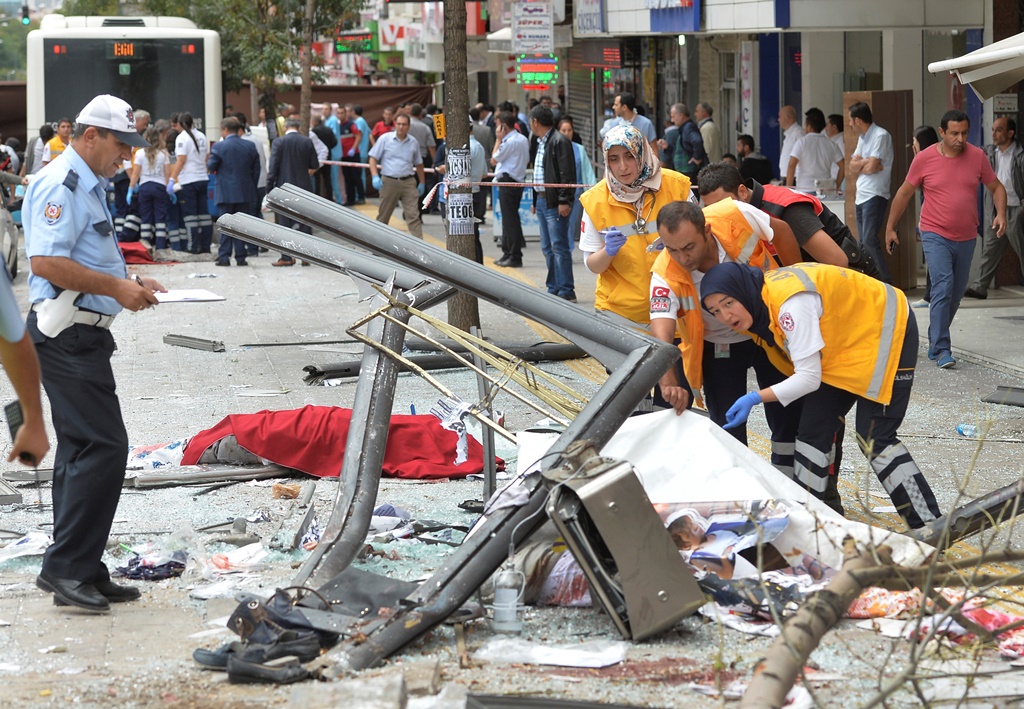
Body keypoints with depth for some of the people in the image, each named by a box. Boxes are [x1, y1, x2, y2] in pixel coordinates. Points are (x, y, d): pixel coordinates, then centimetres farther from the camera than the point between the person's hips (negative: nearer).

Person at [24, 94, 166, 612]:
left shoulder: (88, 187, 21)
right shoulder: (60, 185, -13)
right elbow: (47, 262, -23)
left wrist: (129, 282, 15)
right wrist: (116, 288, -19)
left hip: (82, 335, 11)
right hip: (68, 333, -11)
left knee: (81, 450, 12)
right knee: (102, 446, -14)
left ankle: (80, 573, 16)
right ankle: (67, 568, -11)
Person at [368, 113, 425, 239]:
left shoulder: (413, 142, 7)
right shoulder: (385, 139, 0)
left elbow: (419, 164, 18)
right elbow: (373, 158, 1)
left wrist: (422, 183, 19)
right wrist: (375, 176, -11)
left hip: (408, 182, 1)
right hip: (389, 181, -1)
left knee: (413, 215, -7)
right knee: (383, 216, 9)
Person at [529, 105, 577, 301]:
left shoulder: (559, 141, -12)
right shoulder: (539, 143, 17)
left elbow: (567, 174, -17)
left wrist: (564, 201, -22)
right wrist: (535, 200, 19)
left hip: (555, 203, -10)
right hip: (542, 201, 10)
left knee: (559, 247, -8)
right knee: (547, 248, 12)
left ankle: (566, 291, -6)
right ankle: (554, 289, 17)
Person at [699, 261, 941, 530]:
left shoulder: (790, 302, -35)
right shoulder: (757, 303, -7)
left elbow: (809, 377, -32)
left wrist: (755, 398, -34)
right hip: (843, 345, 9)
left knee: (874, 438, -12)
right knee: (813, 432, 3)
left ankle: (929, 528, -5)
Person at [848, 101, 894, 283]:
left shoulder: (881, 136, -10)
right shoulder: (862, 137, 18)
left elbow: (871, 167, -16)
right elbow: (853, 167, 12)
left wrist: (859, 164, 3)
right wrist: (866, 163, -6)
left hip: (875, 196, -9)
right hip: (861, 196, 9)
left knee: (870, 241, -16)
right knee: (864, 243, 9)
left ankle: (886, 283, -16)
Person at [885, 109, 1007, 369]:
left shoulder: (977, 156, -1)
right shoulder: (925, 159, -6)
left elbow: (996, 187, 9)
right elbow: (904, 193, 4)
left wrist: (1001, 213, -9)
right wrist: (890, 228, 7)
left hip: (966, 238, 4)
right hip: (935, 235, -4)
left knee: (956, 293, 11)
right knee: (943, 286, -19)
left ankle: (935, 342, 29)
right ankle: (941, 350, -19)